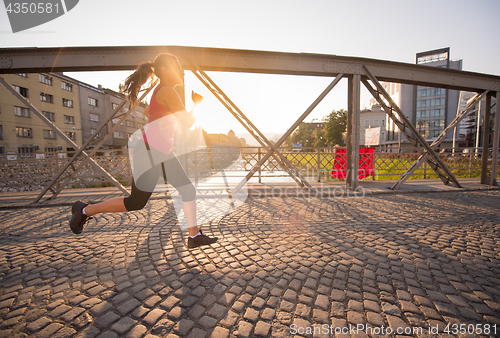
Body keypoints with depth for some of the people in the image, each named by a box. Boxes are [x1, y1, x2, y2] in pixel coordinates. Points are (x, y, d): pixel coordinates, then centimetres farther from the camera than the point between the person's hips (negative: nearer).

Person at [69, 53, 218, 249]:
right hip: (149, 151, -10)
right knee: (136, 203, 3)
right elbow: (189, 122, -16)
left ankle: (194, 236, 11)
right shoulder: (167, 91, -14)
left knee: (188, 189, 3)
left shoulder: (162, 91, 16)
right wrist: (197, 103, 0)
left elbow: (147, 112, 30)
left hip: (162, 153, 10)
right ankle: (85, 210, 25)